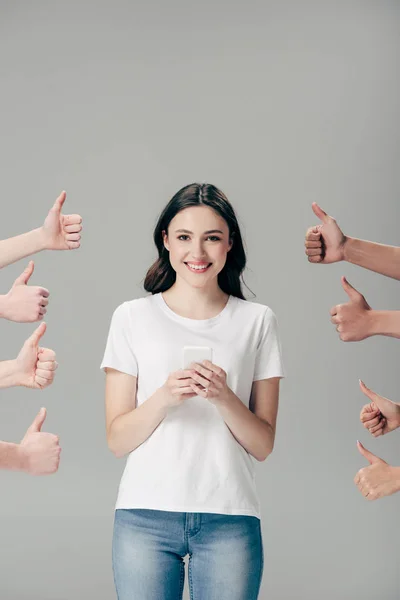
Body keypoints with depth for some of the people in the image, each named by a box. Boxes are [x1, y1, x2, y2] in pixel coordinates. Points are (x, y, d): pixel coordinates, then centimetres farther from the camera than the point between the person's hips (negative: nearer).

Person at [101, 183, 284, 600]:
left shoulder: (257, 321, 4)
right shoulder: (132, 317, 3)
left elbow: (263, 446, 3)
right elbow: (117, 440, 0)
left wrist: (224, 397, -15)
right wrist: (163, 398, -17)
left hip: (229, 519, 0)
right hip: (145, 515, 0)